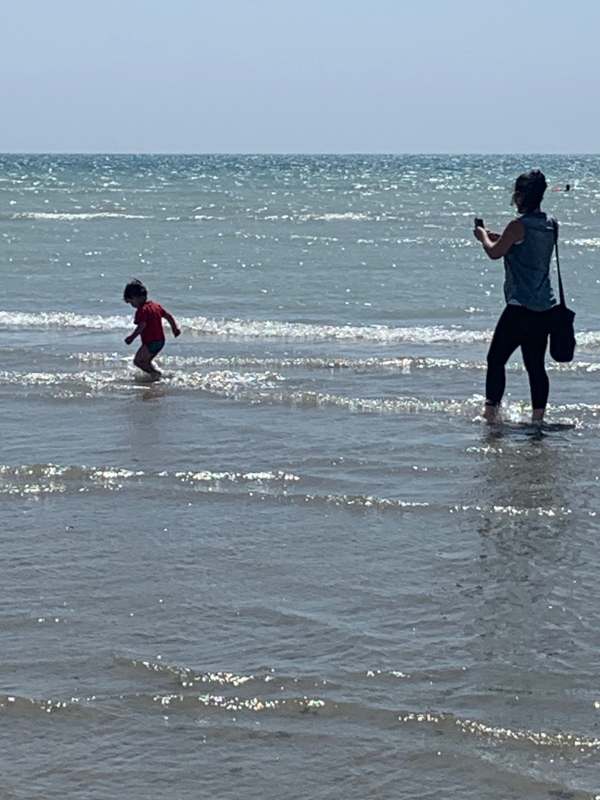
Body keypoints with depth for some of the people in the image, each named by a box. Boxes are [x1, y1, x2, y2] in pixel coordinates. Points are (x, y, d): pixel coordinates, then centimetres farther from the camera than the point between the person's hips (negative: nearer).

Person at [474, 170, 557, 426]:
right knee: (536, 365, 10)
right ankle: (538, 418, 9)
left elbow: (495, 252, -5)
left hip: (521, 308, -8)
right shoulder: (550, 225, 9)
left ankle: (491, 412, -3)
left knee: (496, 359, 0)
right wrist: (496, 236, 27)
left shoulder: (519, 226, -14)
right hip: (545, 308, 8)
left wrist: (483, 236, 14)